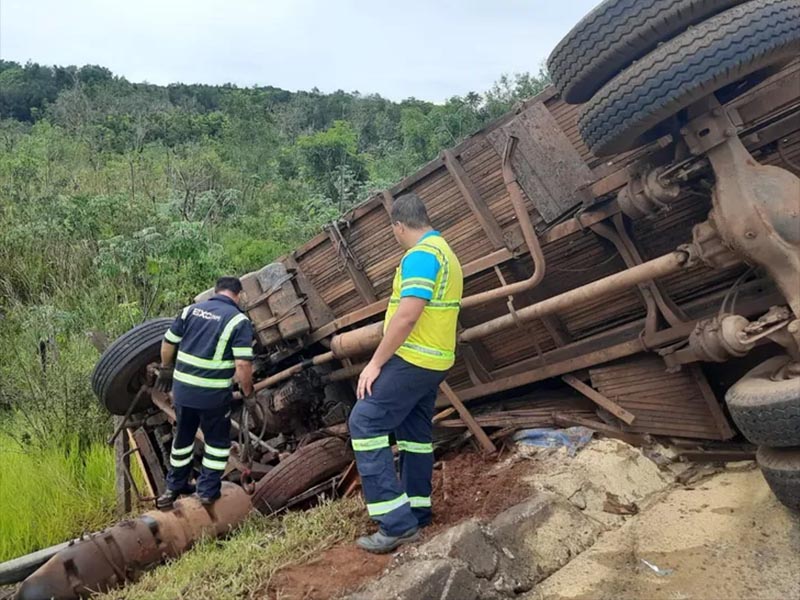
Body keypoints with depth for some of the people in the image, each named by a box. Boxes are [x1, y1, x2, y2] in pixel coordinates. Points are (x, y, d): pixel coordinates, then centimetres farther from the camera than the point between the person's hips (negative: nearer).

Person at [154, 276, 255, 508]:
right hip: (214, 394, -5)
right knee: (217, 441, 16)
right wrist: (248, 392, -2)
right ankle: (208, 490, 21)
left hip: (182, 388, 5)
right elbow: (243, 364, -17)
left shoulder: (190, 310, 5)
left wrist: (166, 369, 27)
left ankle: (175, 486, 36)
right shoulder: (238, 320, -11)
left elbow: (168, 343, 11)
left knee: (183, 437, 23)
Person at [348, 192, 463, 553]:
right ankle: (417, 511, 27)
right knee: (415, 430, 17)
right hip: (434, 360, 10)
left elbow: (407, 314, -25)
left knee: (365, 423, -9)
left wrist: (375, 362, -20)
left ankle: (397, 523, -11)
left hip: (412, 359, -10)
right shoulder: (445, 253, 17)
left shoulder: (420, 255, -15)